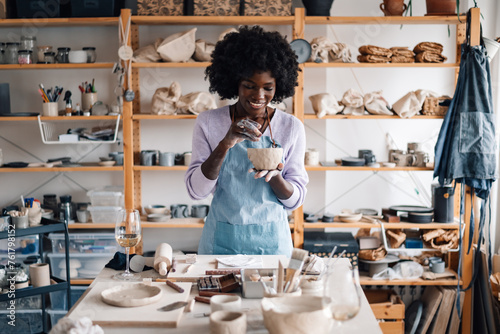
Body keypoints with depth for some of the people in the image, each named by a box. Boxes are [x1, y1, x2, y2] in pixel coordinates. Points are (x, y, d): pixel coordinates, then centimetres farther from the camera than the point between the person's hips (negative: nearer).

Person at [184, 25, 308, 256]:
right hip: (221, 242, 0)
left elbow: (295, 200, -1)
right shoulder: (208, 122, -4)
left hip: (271, 242, 1)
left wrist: (275, 176, -23)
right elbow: (196, 190, -10)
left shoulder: (291, 127, -3)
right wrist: (225, 144, -23)